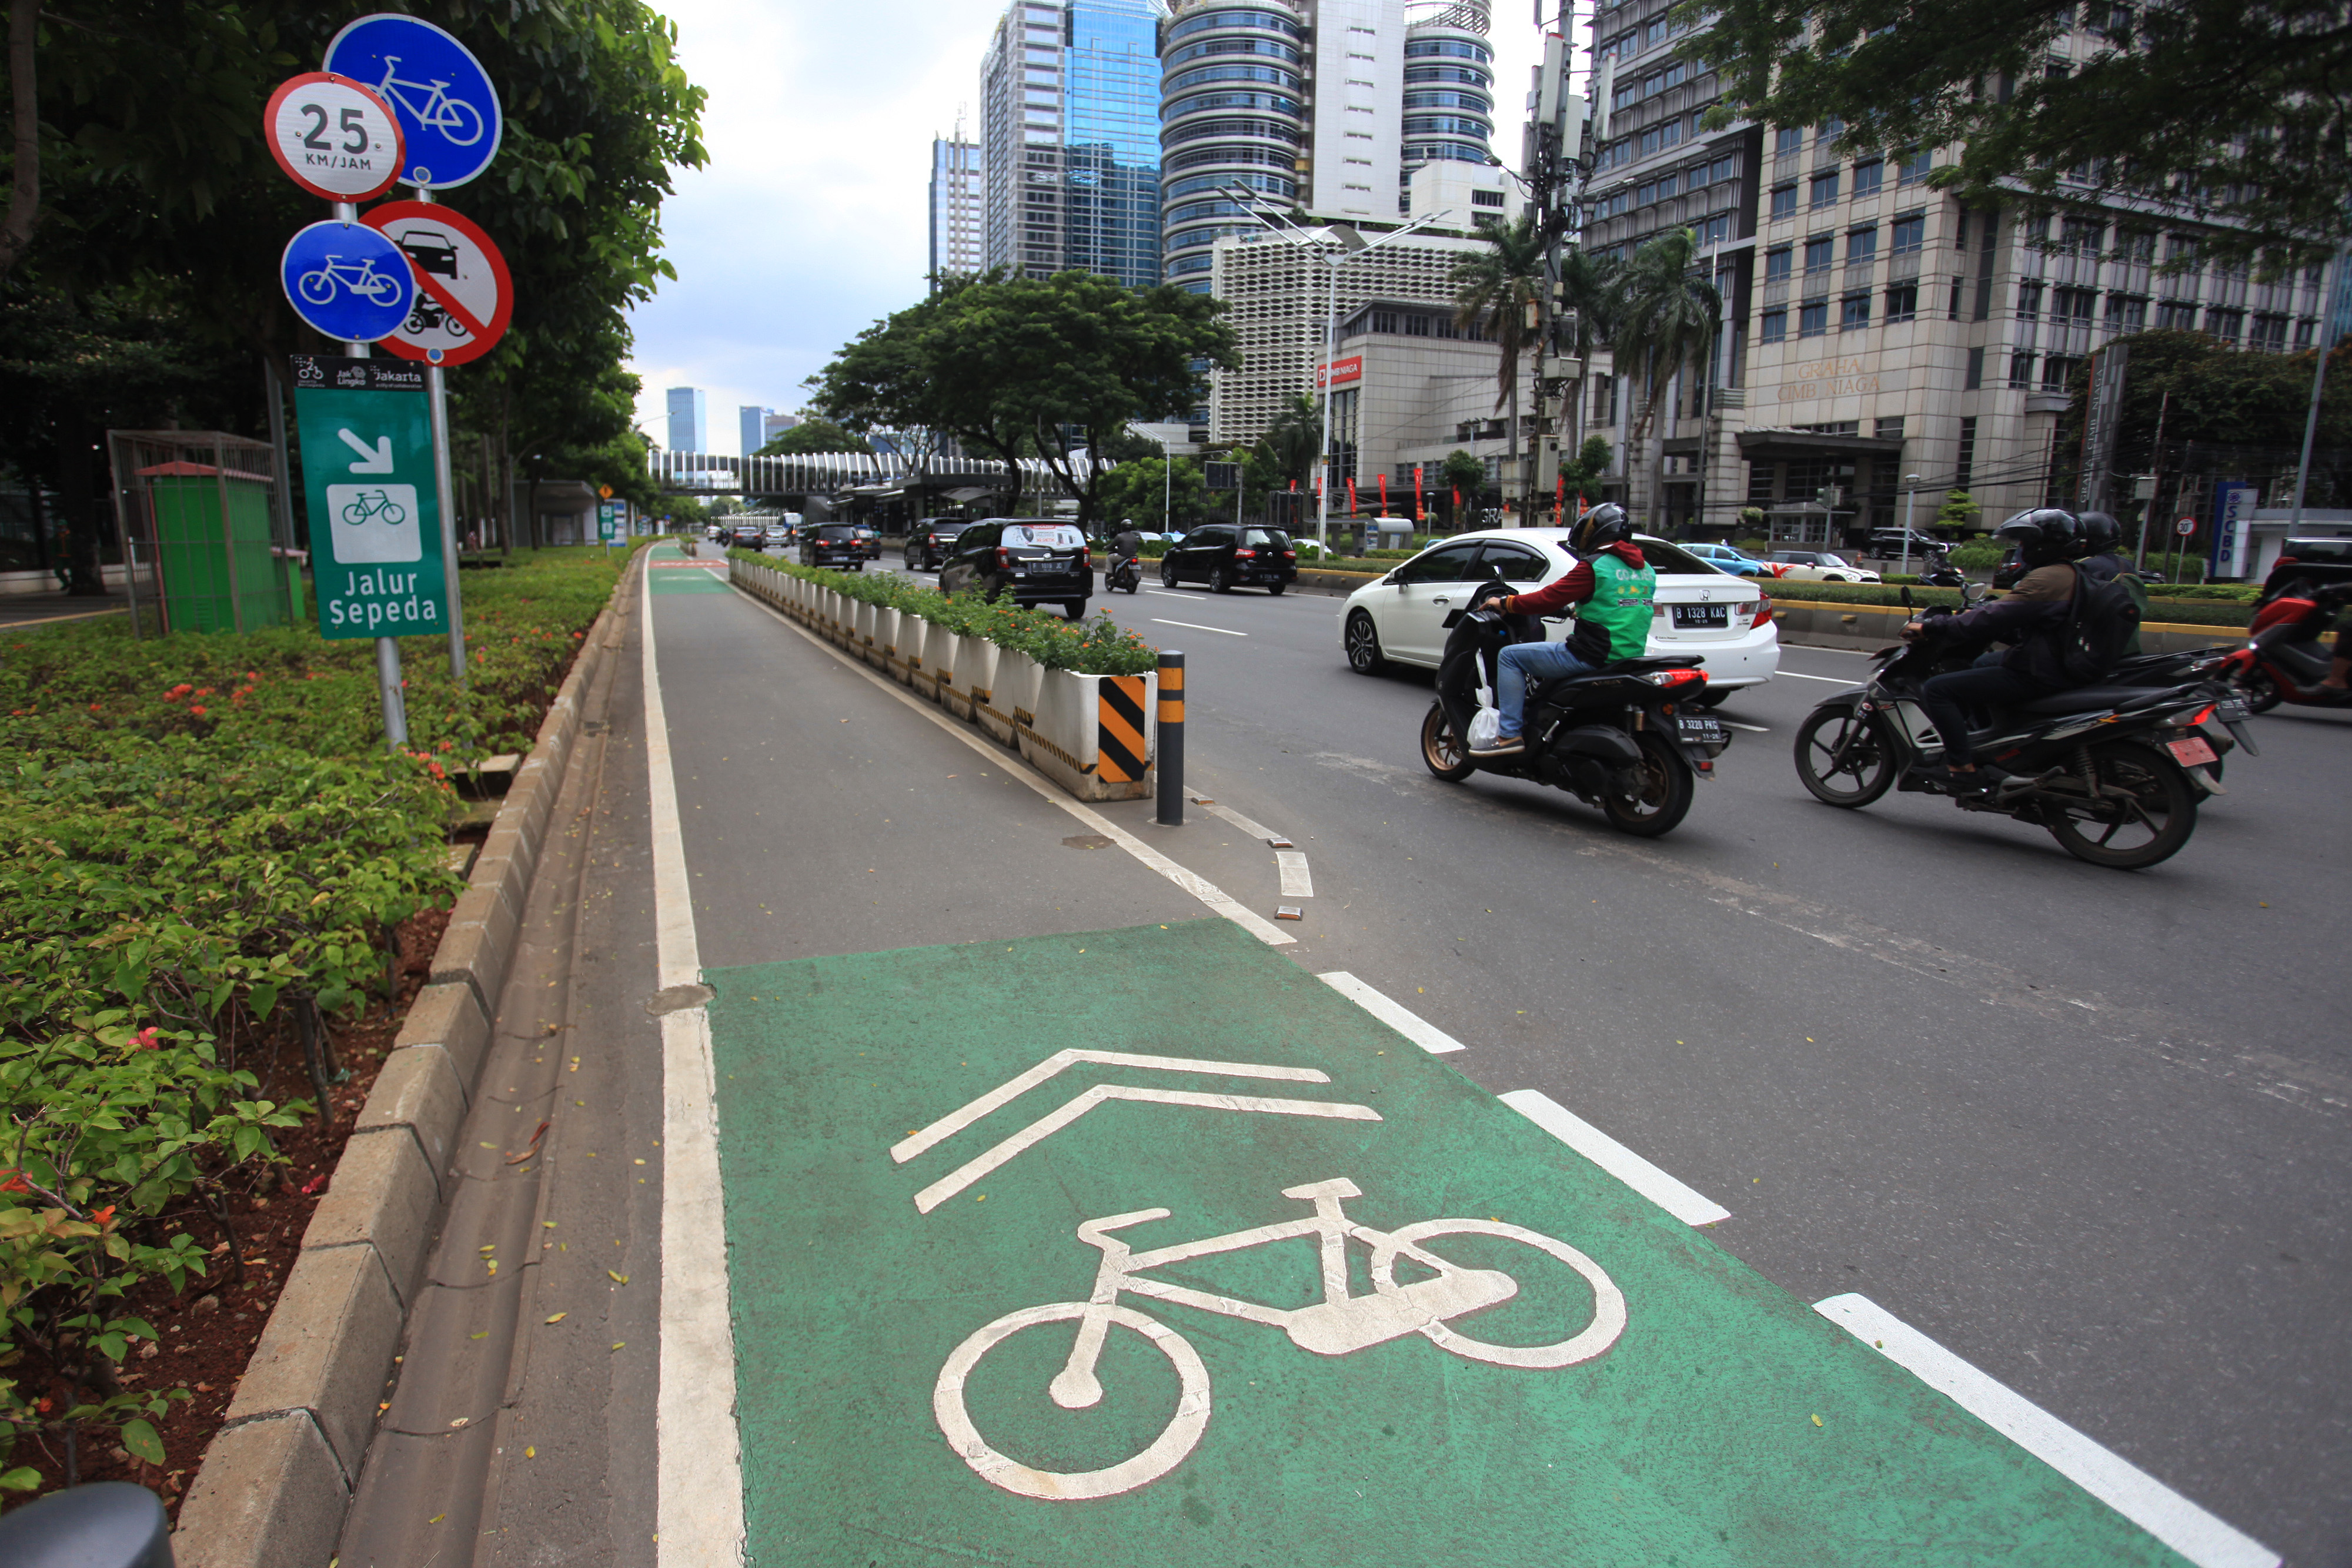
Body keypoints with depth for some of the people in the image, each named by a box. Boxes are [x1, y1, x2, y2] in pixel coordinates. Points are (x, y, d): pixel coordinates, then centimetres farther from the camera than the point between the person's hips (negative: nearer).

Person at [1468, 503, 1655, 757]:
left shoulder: (1595, 566, -12)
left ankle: (1509, 734, -6)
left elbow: (1548, 598, -13)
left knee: (1511, 656, 0)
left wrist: (1505, 603, 1)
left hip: (1593, 655, -9)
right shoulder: (1646, 570, 13)